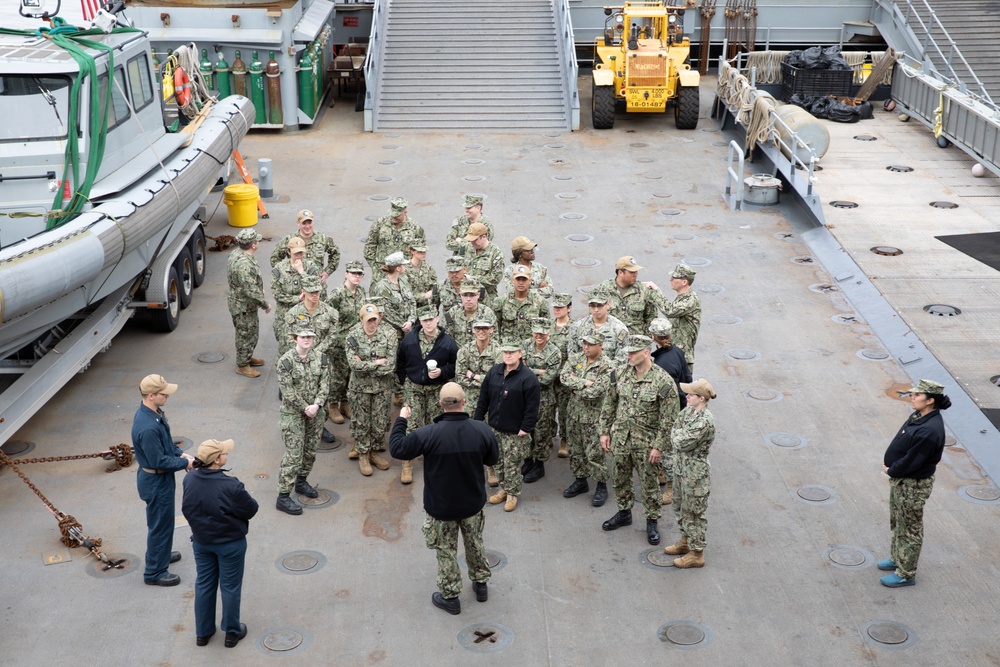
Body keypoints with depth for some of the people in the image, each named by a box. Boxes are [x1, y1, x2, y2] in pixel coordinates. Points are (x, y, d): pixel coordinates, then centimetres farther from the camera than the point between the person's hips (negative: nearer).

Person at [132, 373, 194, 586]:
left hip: (158, 479, 10)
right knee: (160, 524, 6)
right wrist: (184, 462, -17)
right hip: (156, 482, -10)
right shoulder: (148, 427, -34)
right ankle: (155, 572, 21)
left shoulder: (154, 412, -3)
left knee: (161, 521, 28)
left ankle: (160, 554, 48)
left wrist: (180, 453, 0)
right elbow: (158, 461, -28)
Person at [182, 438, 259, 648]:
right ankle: (232, 632, 27)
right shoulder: (230, 486, -30)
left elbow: (187, 509, 4)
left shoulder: (190, 480, -13)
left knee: (204, 585, 20)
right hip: (230, 544, -5)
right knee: (230, 587, 12)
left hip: (201, 542, 5)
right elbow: (251, 510, -16)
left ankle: (202, 632, 32)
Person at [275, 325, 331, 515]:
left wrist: (316, 405, -17)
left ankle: (301, 482, 40)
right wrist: (305, 408, -14)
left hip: (315, 412, 5)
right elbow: (288, 391, -16)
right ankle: (283, 497, 0)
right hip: (293, 413, -5)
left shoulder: (321, 358, -1)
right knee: (294, 454, -7)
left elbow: (325, 384, -3)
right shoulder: (286, 361, -15)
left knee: (311, 450, 17)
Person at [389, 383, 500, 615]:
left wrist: (401, 420, -4)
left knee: (446, 551, 16)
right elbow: (493, 459, -1)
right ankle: (481, 583, 43)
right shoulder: (482, 430, -18)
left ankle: (450, 597, 28)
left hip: (441, 507, -3)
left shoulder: (430, 434, -27)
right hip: (473, 504, 3)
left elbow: (397, 448, -16)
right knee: (475, 543, 26)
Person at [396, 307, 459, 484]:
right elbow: (400, 362, 11)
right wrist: (404, 381, 9)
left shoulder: (448, 342, -8)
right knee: (410, 426, -4)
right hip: (413, 388, 0)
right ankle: (407, 464, 3)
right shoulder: (409, 339, -2)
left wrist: (441, 372, -18)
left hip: (436, 390, 0)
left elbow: (455, 366, -1)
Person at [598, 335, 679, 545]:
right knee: (620, 479, 18)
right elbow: (609, 404, 8)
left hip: (646, 442, -5)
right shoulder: (621, 374, -3)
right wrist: (604, 431, 6)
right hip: (620, 437, 5)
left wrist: (659, 447, -15)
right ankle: (624, 513, 39)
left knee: (649, 483, 8)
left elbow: (668, 419, -15)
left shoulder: (663, 381, -18)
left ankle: (652, 522, 24)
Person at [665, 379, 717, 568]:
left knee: (694, 512, 4)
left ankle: (696, 554, 18)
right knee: (680, 506, 24)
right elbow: (674, 428, 8)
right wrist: (680, 436, -10)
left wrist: (677, 435, -9)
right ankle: (685, 540, 43)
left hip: (695, 473, -9)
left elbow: (682, 443, -27)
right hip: (681, 467, 9)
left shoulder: (705, 421, -28)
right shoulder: (688, 411, 1)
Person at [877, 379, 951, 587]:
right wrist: (888, 461, -1)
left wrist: (891, 470, -12)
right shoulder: (919, 416, 0)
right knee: (897, 522, 24)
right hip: (900, 480, 10)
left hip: (913, 486, -10)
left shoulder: (929, 430, -31)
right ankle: (897, 559, 43)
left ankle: (906, 574, 19)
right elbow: (900, 444, 11)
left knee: (910, 529, 6)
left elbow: (911, 461, -27)